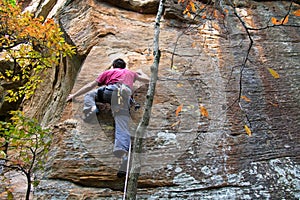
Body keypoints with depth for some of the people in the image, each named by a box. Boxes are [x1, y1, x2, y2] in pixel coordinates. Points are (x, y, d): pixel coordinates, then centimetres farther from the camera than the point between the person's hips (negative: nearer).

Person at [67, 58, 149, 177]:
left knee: (90, 94, 25)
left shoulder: (108, 72, 34)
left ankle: (91, 108, -11)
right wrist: (140, 73, 71)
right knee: (122, 126, -15)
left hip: (113, 89, -1)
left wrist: (74, 95, 42)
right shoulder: (131, 73, 40)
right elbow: (147, 80, 50)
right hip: (126, 93, 2)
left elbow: (90, 86, 32)